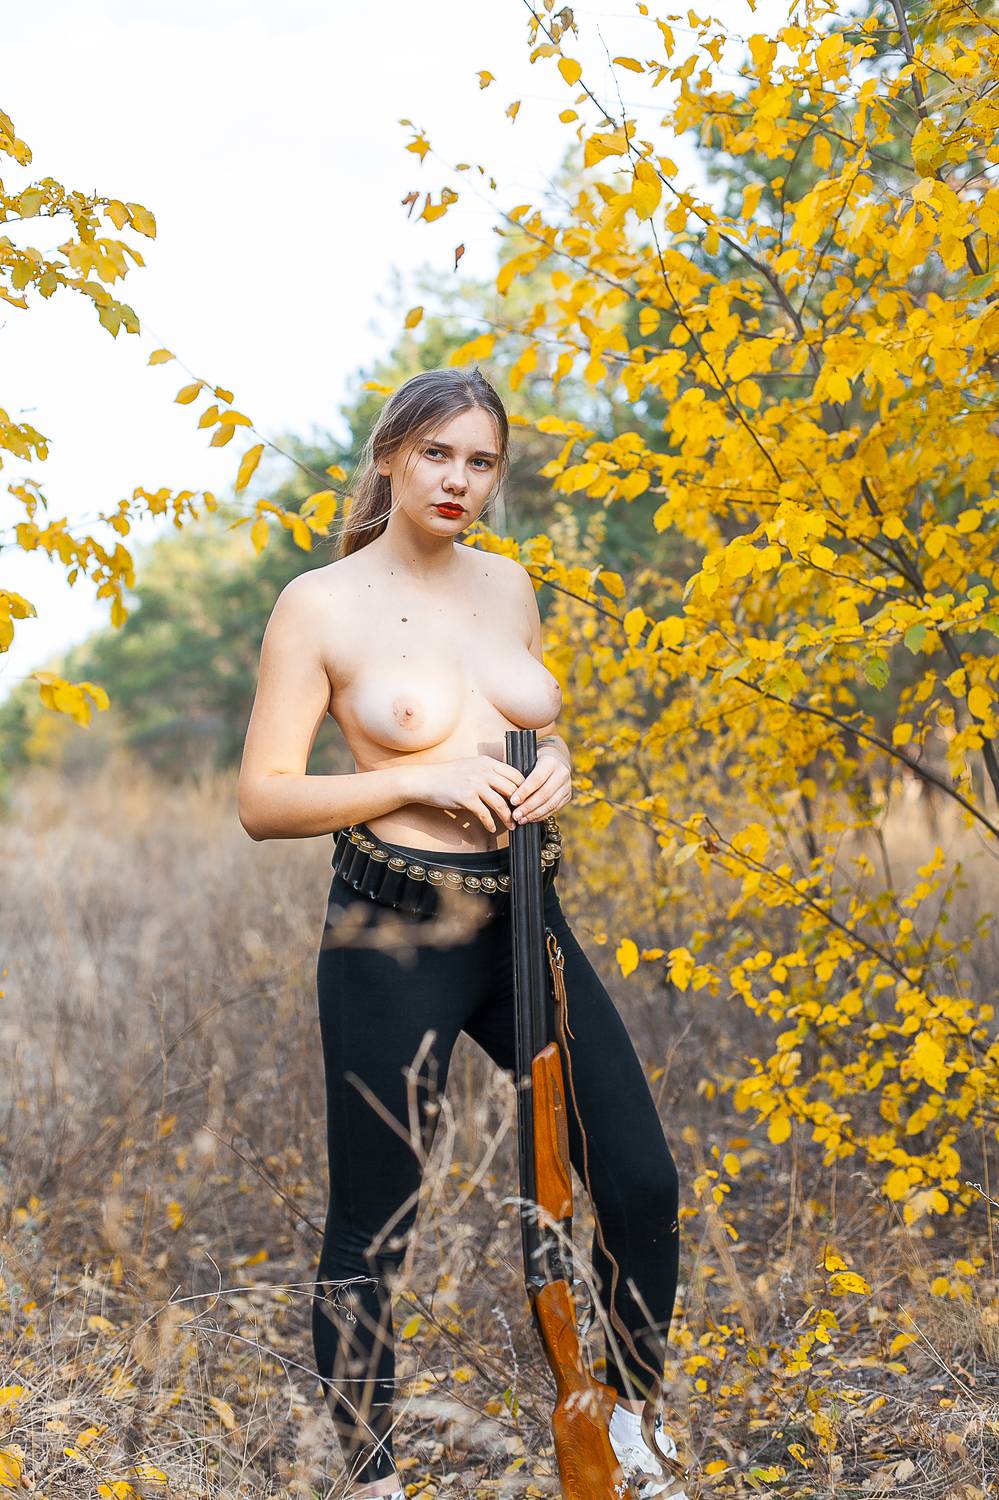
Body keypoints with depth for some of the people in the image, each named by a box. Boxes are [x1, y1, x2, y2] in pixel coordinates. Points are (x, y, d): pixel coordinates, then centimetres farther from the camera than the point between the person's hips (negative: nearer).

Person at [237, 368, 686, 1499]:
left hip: (524, 919, 5)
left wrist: (553, 768, 0)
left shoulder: (507, 585, 9)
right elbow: (261, 801, -8)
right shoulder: (320, 605, -7)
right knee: (371, 1233, 3)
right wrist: (420, 779, -18)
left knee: (642, 1185, 4)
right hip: (394, 936, -5)